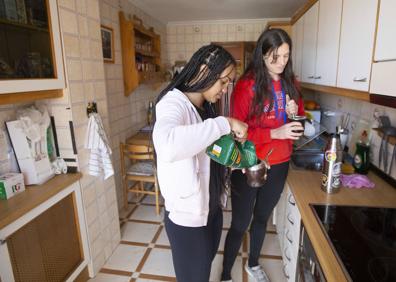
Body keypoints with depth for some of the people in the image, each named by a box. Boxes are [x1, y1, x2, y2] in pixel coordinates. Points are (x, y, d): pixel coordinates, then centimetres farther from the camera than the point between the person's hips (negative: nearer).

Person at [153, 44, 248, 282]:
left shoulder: (206, 107, 4)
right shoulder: (173, 103, -23)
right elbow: (167, 146, -46)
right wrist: (224, 124, -37)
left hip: (212, 208, 8)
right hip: (186, 216, -8)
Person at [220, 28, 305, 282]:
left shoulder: (290, 83, 4)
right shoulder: (247, 85, -15)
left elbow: (299, 119, 14)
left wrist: (295, 114, -9)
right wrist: (275, 133, -28)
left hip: (279, 165, 6)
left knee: (262, 217, 23)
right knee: (240, 224, 6)